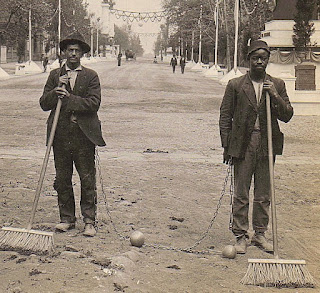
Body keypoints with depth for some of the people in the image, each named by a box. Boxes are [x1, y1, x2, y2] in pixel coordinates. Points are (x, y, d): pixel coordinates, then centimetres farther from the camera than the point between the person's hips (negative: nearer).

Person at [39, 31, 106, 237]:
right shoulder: (55, 75, 12)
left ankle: (89, 220, 8)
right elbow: (44, 104, 5)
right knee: (62, 180, 8)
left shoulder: (91, 76, 5)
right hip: (60, 136, 3)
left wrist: (69, 98, -15)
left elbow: (94, 103, -8)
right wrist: (56, 91, -12)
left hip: (84, 136, -2)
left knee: (88, 180, 1)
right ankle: (67, 218, 19)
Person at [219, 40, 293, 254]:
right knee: (241, 194, 2)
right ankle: (240, 236, 11)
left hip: (267, 145, 2)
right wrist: (227, 146, -1)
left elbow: (287, 116, 4)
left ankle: (260, 234, 22)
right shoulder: (235, 85, 2)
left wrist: (275, 96, -11)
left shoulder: (277, 85, 8)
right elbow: (225, 117, 3)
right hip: (243, 144, -2)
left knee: (264, 194, 10)